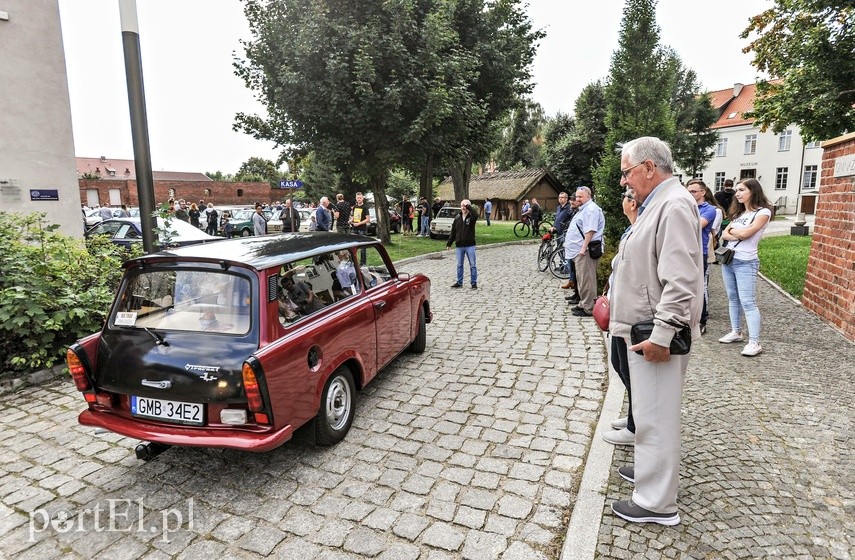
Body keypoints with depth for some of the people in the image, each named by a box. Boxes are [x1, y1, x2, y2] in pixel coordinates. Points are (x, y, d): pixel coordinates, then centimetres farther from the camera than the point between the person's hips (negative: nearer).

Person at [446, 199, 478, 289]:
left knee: (472, 265, 3)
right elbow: (453, 232, 8)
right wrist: (449, 243, 6)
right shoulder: (457, 218, 6)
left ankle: (474, 283, 11)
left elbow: (475, 215, -32)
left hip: (470, 245, -4)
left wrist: (468, 206, -30)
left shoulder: (471, 217, -4)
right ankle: (459, 282, 21)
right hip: (459, 246, 4)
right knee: (459, 265, 11)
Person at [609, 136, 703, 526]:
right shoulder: (656, 203, 15)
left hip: (655, 336, -10)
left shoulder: (674, 205, -18)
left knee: (654, 417, 0)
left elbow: (680, 281, -25)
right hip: (643, 331, 10)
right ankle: (650, 468, 40)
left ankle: (657, 504, 13)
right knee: (649, 412, 22)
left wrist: (661, 336, -25)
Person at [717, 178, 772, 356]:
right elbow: (724, 234, 6)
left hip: (746, 263, -7)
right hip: (728, 259, 8)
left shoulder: (763, 212, -8)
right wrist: (738, 235, -13)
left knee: (747, 302, -9)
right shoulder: (738, 212, 14)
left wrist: (732, 230, 0)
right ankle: (736, 332, 22)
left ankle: (754, 342, -8)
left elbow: (745, 233, -19)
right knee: (733, 298, 12)